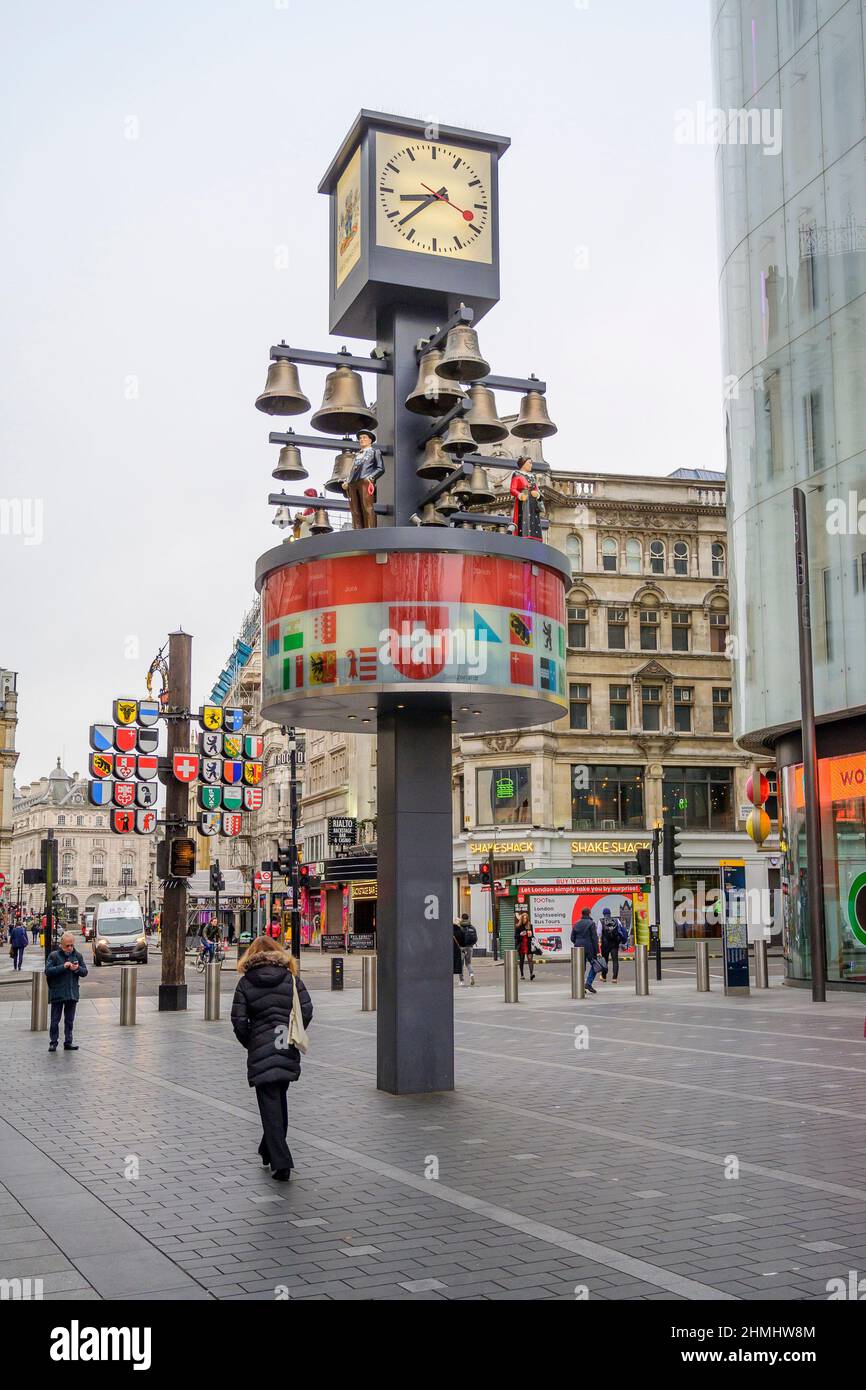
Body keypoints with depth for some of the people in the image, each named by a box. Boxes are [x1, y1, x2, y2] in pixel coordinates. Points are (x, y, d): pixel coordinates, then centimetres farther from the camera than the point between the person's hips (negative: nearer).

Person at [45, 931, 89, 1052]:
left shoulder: (78, 955, 6)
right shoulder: (54, 955, -5)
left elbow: (85, 971, 8)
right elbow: (48, 971, -13)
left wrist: (78, 968, -13)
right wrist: (63, 967, -21)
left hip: (72, 993, 3)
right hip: (57, 993, -3)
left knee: (70, 1020, 10)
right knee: (55, 1020, 3)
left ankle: (68, 1042, 16)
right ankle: (53, 1042, 12)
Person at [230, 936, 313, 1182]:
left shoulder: (245, 982, -1)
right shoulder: (291, 978, 3)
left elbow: (239, 1021, -6)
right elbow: (306, 1011, -3)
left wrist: (249, 1044, 9)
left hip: (260, 1051, -3)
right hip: (288, 1051, 3)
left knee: (270, 1106, 0)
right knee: (280, 1099, 20)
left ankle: (281, 1162, -6)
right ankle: (270, 1151, 32)